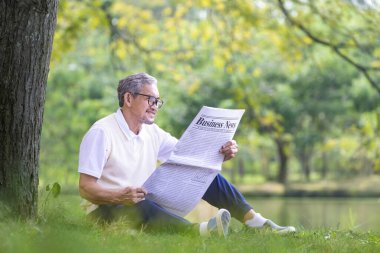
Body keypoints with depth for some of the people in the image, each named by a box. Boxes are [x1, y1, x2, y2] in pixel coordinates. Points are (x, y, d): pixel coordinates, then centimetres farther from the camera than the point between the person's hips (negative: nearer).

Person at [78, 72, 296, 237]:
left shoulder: (152, 132, 7)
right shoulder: (102, 133, -15)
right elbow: (86, 188, -21)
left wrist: (221, 154, -16)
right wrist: (120, 196, -39)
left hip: (145, 203, 8)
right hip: (107, 209, -7)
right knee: (140, 205, -42)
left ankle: (254, 221, -9)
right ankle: (199, 230, -62)